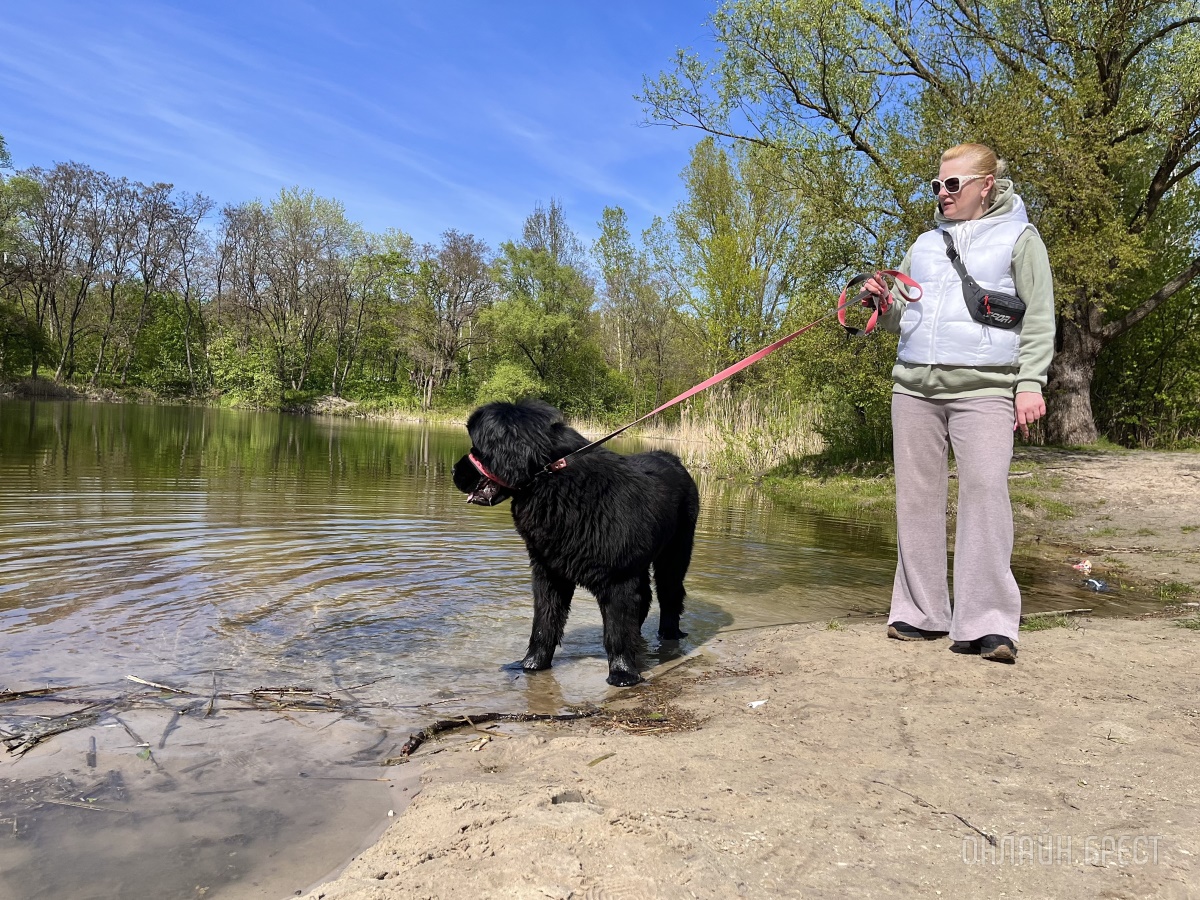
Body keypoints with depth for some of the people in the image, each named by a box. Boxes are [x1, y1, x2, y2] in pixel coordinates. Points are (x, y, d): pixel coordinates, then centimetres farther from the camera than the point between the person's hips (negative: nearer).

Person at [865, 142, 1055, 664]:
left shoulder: (1018, 237, 10)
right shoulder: (925, 243, 22)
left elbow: (1038, 317, 3)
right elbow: (900, 319, 24)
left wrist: (1030, 383, -8)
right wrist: (883, 304, 1)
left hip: (983, 389, -5)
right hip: (914, 387, 5)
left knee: (984, 492, -14)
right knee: (917, 496, 2)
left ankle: (988, 624, -10)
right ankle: (922, 612, 9)